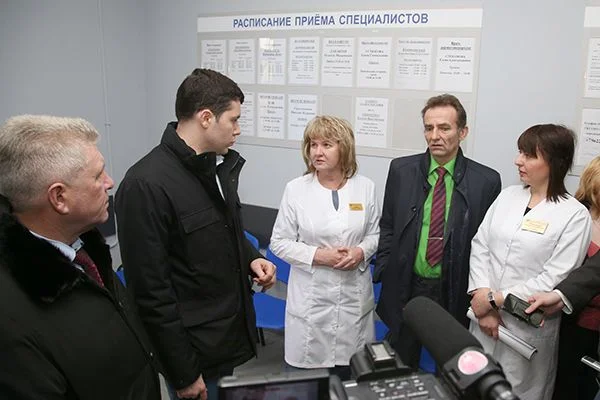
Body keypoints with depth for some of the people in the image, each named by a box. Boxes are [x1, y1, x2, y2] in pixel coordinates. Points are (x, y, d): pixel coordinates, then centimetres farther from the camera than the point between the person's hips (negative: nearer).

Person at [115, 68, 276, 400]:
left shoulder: (220, 165, 2)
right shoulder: (146, 185, -23)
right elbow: (151, 293, -20)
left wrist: (251, 258, -1)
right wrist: (183, 373, -15)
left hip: (237, 335, 7)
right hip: (196, 351, -7)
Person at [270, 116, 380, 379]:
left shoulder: (365, 187, 1)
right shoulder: (295, 189, -5)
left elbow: (375, 233, 10)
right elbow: (279, 241, -2)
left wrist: (361, 251, -11)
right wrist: (318, 256, -15)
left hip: (354, 297, 2)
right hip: (311, 298, -1)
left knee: (352, 377, 12)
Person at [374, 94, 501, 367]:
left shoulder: (486, 181, -8)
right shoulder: (401, 170, -2)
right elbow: (387, 226, 4)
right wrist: (385, 273, -1)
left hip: (455, 293, -1)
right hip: (406, 288, 2)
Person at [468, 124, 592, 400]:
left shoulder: (575, 215, -10)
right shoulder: (508, 194, 5)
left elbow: (554, 279, -15)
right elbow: (480, 245, 1)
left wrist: (496, 300, -14)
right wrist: (482, 296, -11)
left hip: (528, 328, -4)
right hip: (484, 317, 4)